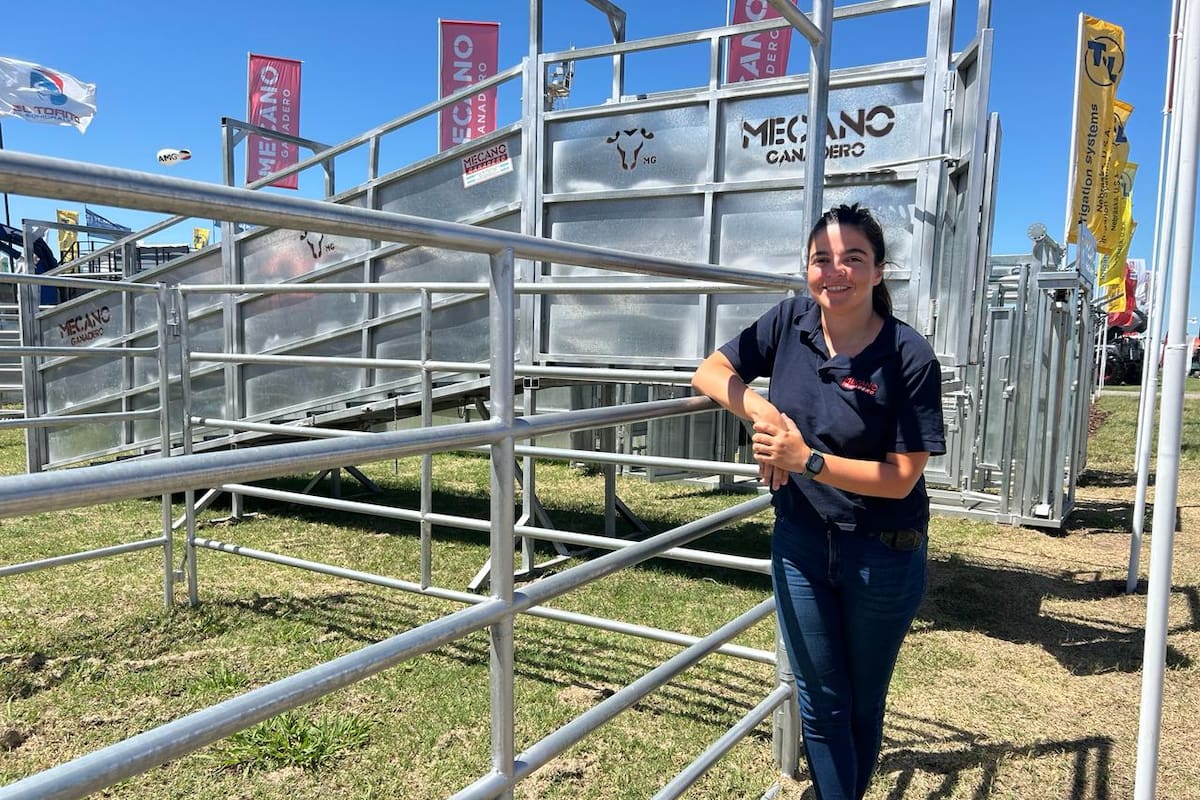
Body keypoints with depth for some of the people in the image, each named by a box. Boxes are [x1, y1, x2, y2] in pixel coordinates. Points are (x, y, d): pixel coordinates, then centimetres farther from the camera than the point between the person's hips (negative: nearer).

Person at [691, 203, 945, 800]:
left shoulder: (910, 358, -17)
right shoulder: (789, 323, -6)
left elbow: (901, 477, -17)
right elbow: (710, 372, 1)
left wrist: (807, 459, -25)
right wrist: (761, 410, -17)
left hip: (882, 554, -2)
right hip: (800, 542, 3)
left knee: (863, 704, 19)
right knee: (820, 704, 12)